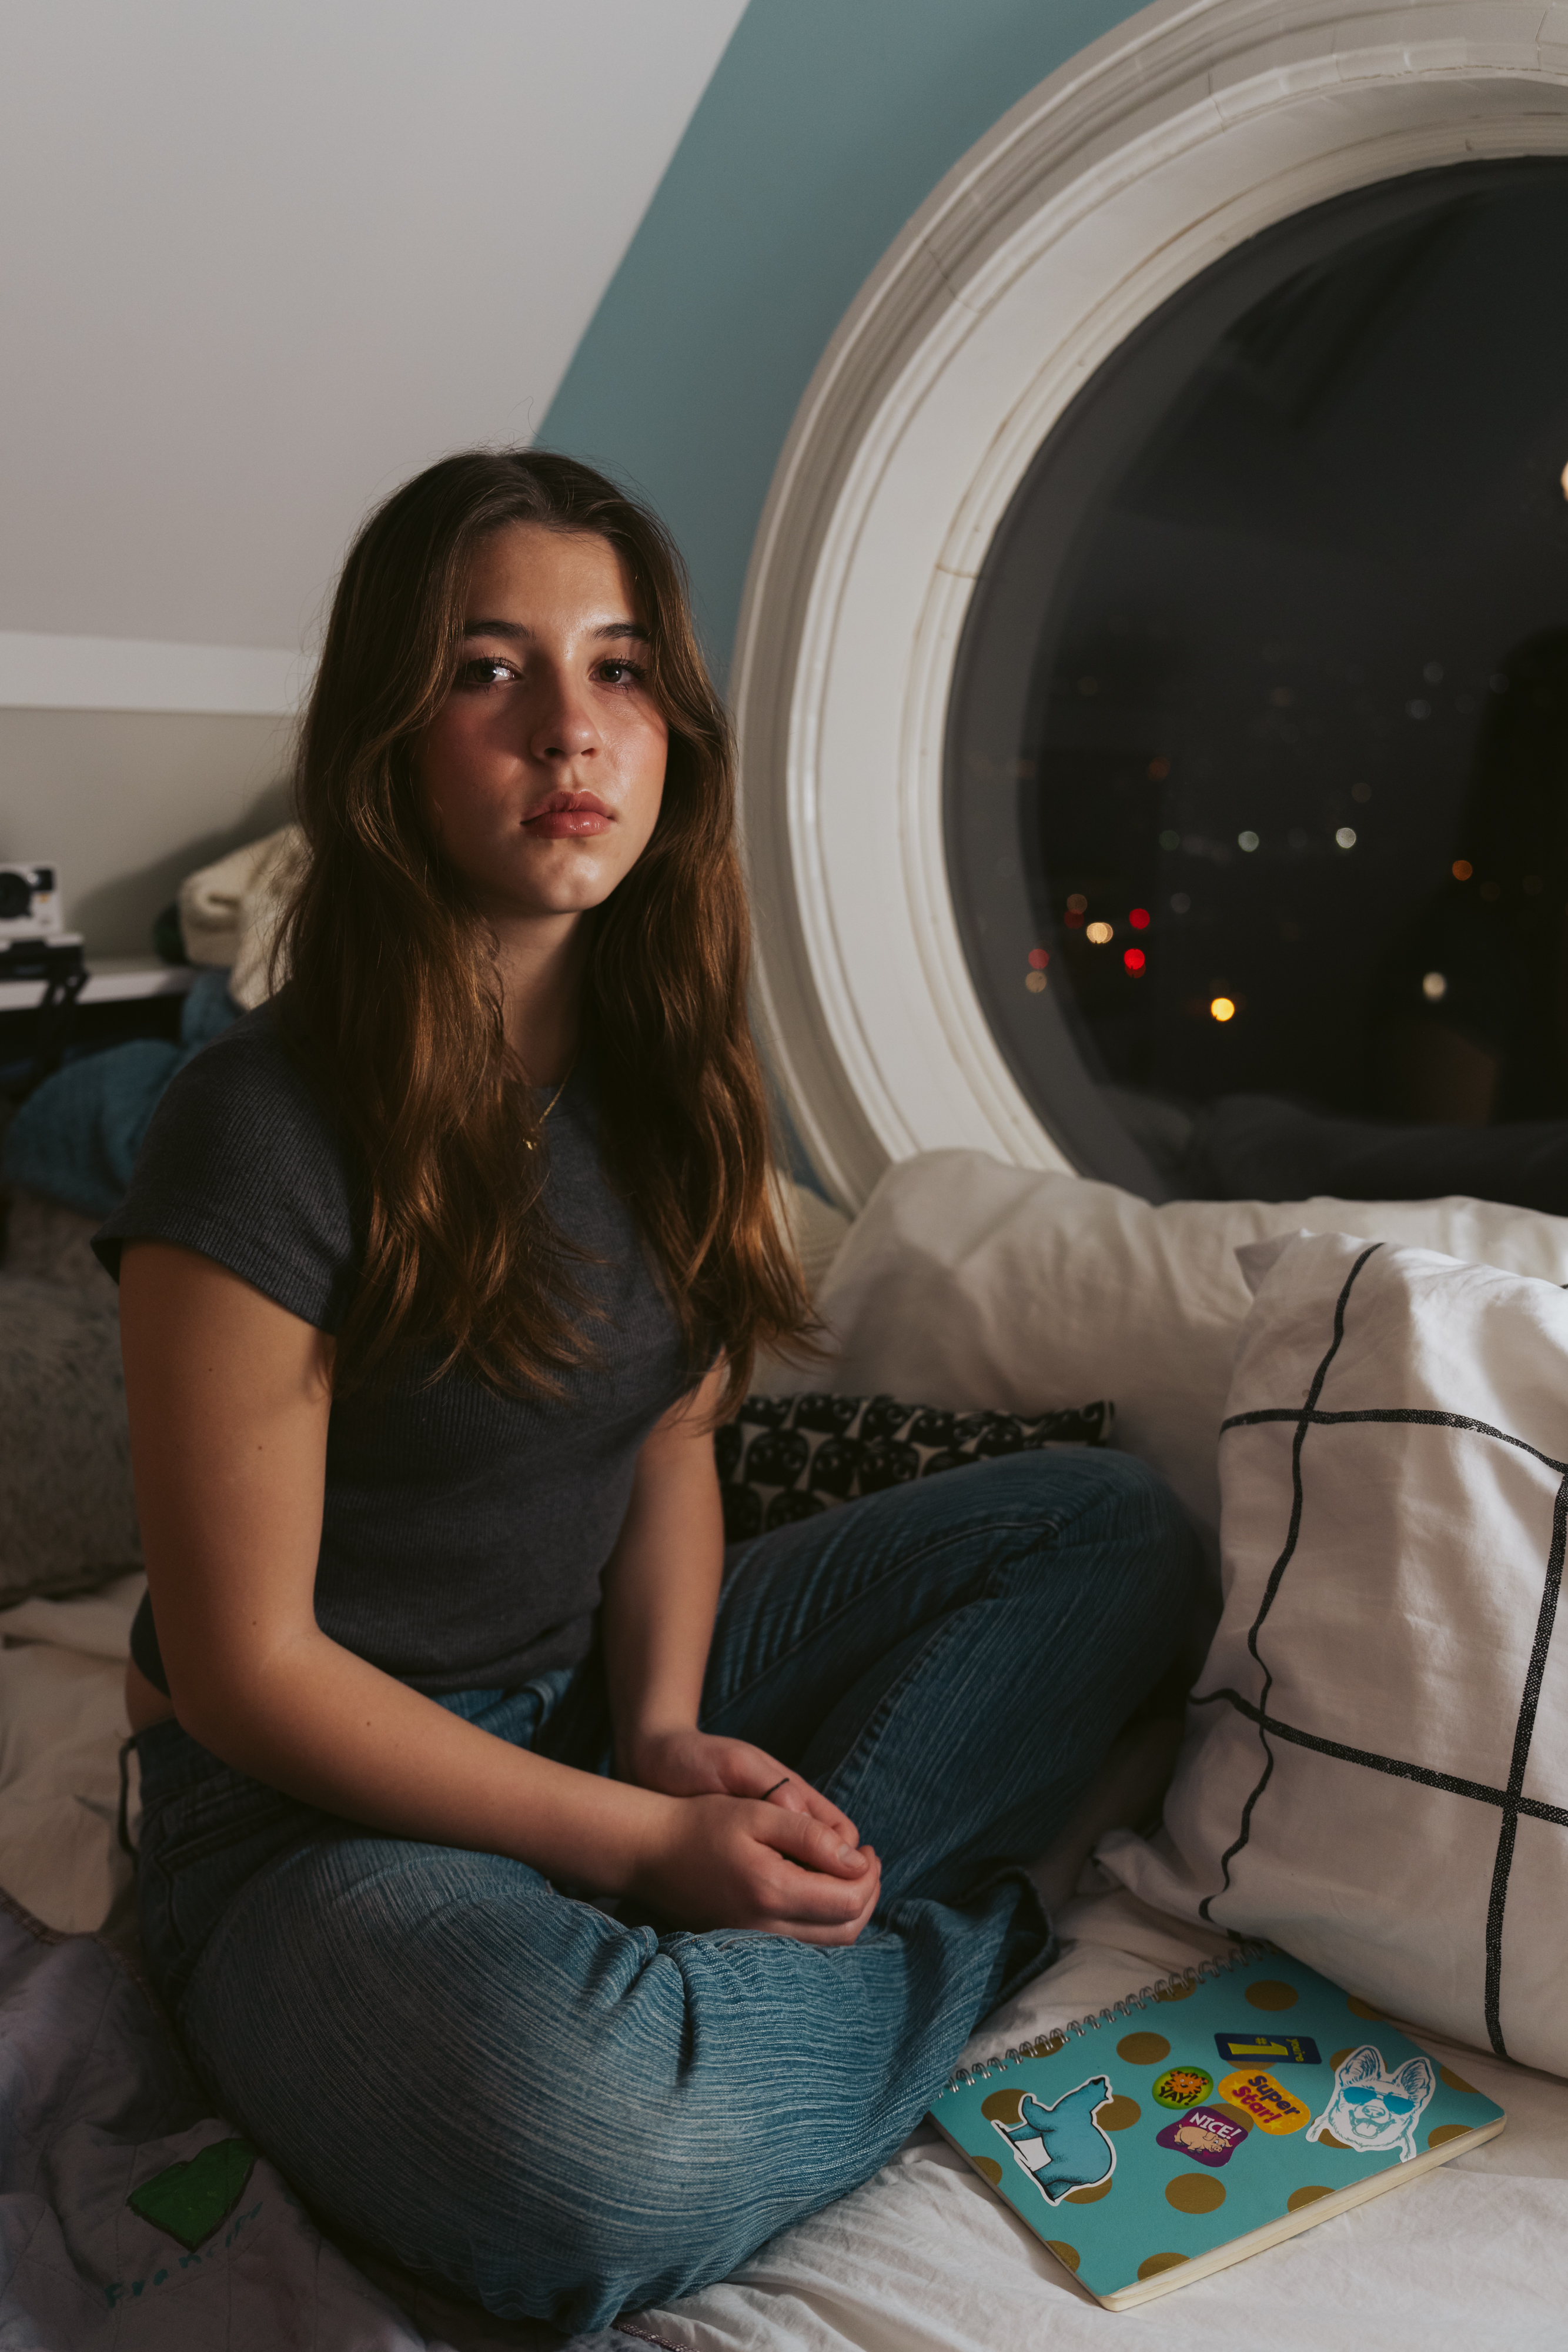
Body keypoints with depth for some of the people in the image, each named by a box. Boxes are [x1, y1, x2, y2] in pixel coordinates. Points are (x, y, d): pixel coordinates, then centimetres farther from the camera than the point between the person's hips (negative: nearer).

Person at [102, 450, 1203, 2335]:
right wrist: (638, 1846, -19)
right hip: (328, 1804, -6)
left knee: (1119, 1531, 2)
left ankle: (787, 1921, -14)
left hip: (606, 1700, 7)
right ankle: (935, 1942, -6)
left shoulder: (657, 1064, -1)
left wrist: (671, 1735, -10)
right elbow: (245, 1667, -17)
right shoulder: (267, 1137, -22)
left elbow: (669, 1439, 7)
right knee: (590, 2146, -39)